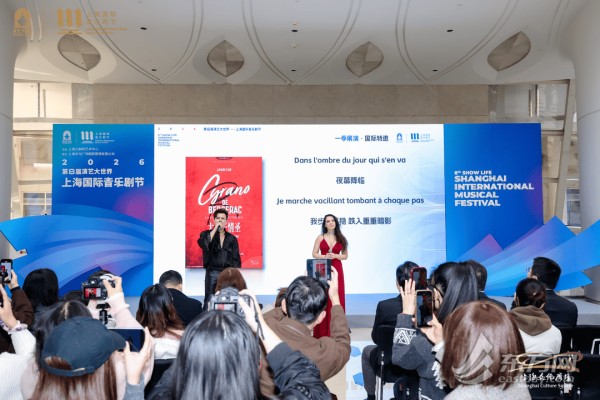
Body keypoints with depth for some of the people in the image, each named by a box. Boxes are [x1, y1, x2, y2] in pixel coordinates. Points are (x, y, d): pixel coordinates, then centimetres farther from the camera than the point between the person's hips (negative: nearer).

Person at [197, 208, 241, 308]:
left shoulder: (232, 238, 11)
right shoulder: (206, 234, 6)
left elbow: (236, 259, 10)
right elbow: (203, 244, -17)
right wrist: (215, 229, -13)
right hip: (212, 273, -1)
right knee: (209, 300, -2)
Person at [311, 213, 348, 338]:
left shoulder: (341, 238, 6)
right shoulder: (320, 237, 4)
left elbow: (345, 256, 7)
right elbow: (314, 254, 3)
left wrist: (335, 256, -11)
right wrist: (324, 256, -14)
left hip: (336, 270, 1)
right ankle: (322, 330, 6)